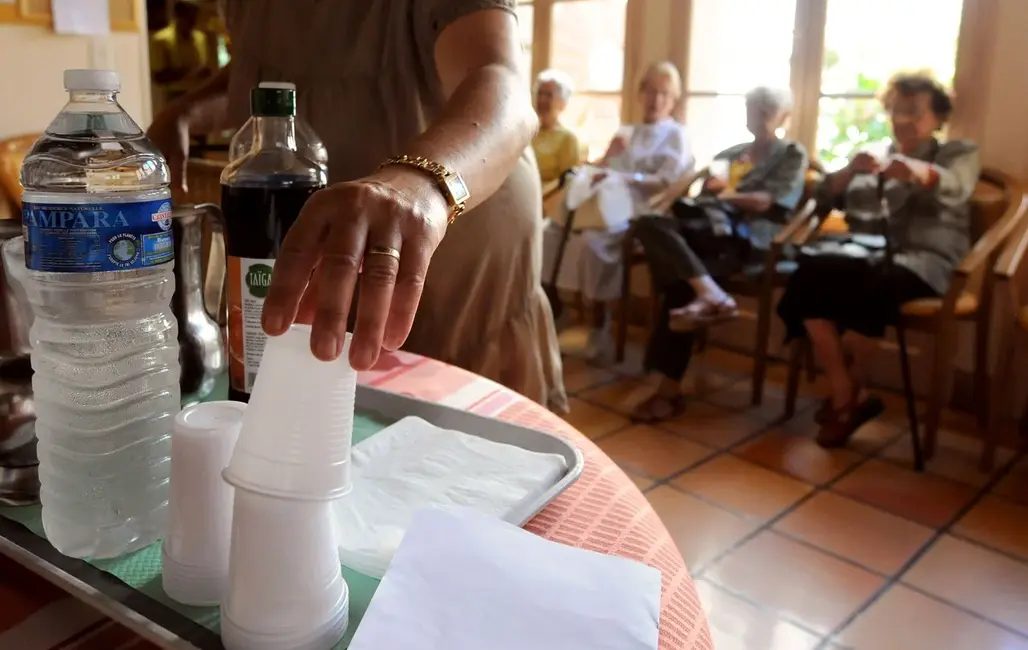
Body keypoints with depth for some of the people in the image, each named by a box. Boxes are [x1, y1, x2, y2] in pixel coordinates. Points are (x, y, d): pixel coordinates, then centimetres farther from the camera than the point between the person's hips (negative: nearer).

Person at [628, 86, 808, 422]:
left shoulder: (792, 154, 15)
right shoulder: (729, 154, 32)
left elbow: (767, 202, 0)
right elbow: (695, 186, 20)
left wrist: (723, 194, -4)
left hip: (746, 236, -6)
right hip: (707, 227, 6)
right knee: (651, 224, -29)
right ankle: (709, 293, -43)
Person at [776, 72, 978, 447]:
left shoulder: (959, 153, 16)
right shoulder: (871, 159, 25)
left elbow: (955, 186, -9)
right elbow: (825, 199, 10)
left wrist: (918, 172, -33)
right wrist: (849, 171, -13)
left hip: (925, 261, -3)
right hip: (869, 255, 3)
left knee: (870, 286, -37)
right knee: (810, 272, -30)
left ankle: (852, 390, -13)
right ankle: (847, 396, -25)